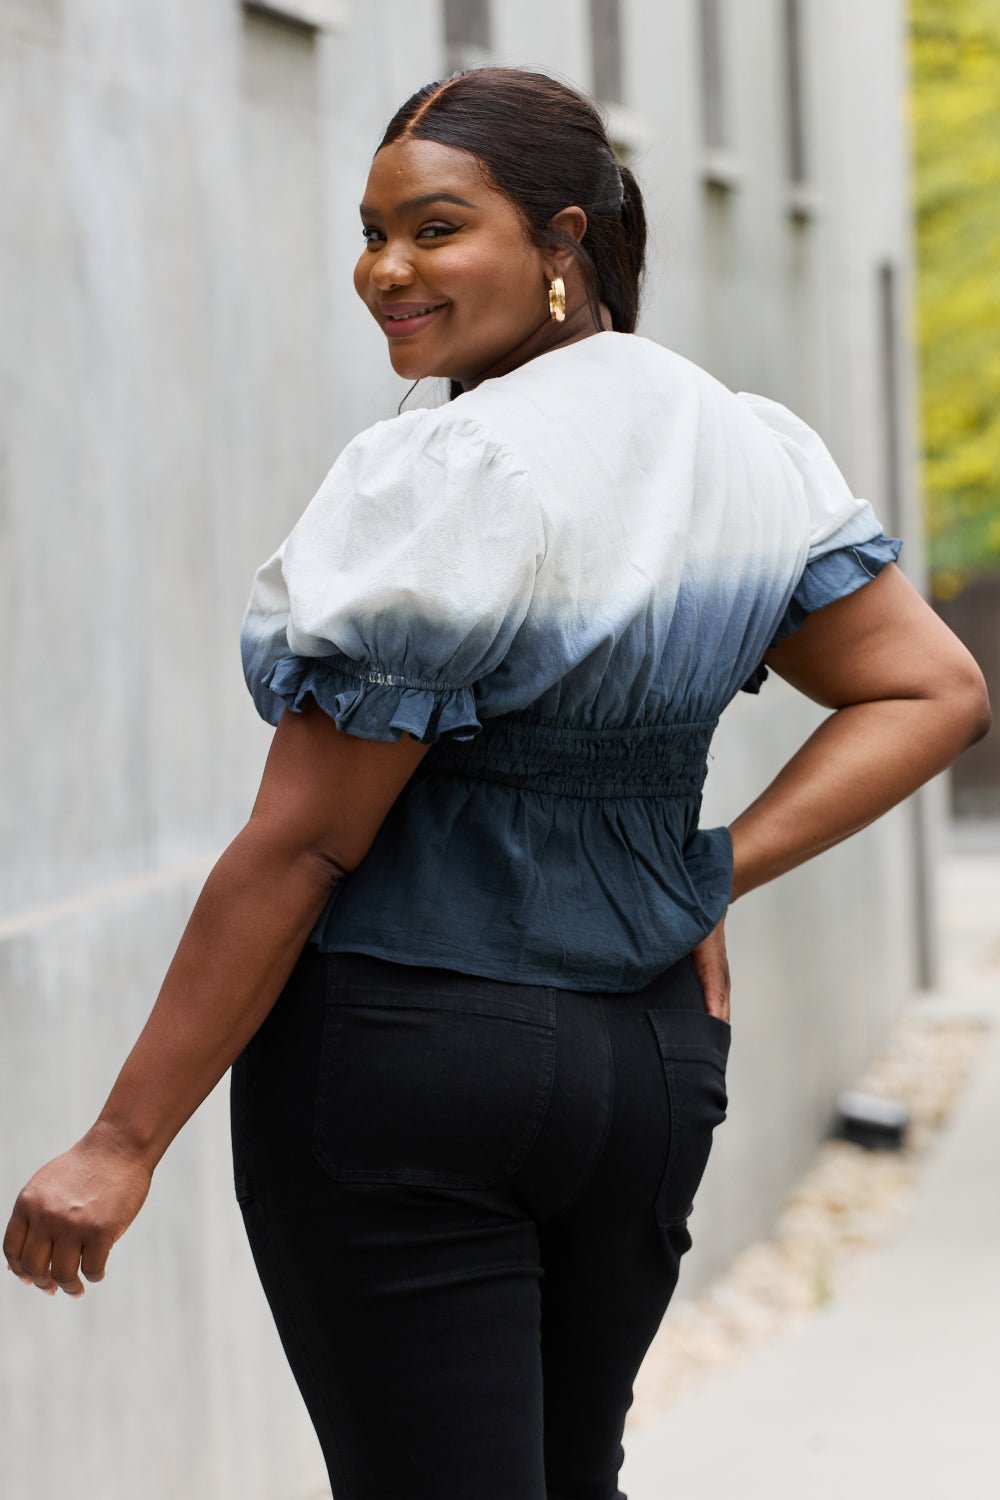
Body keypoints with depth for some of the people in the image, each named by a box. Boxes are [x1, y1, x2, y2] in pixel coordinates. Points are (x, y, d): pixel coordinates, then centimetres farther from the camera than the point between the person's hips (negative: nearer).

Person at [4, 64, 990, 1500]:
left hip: (403, 1065, -8)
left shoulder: (438, 479, -18)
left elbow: (303, 846, -18)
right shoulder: (751, 453, 4)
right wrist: (716, 874, 2)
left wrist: (123, 1141, -14)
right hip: (654, 1060, 8)